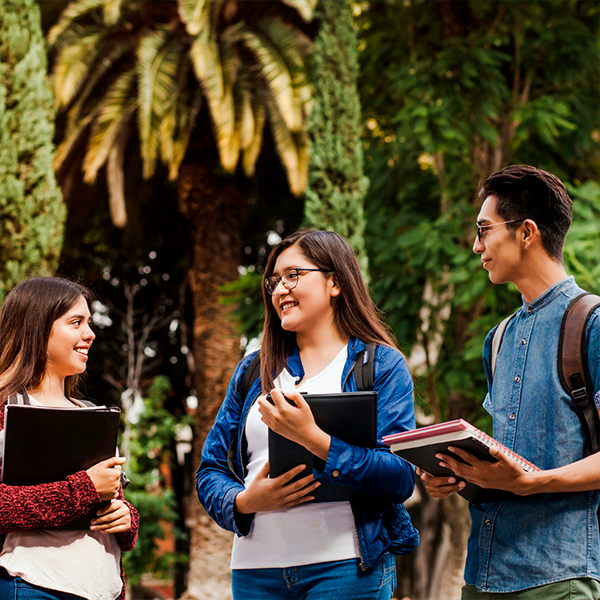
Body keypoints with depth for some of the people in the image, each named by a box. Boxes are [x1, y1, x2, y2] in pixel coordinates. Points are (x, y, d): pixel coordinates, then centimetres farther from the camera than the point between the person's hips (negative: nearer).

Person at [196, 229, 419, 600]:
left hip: (345, 567, -4)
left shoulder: (382, 365, 2)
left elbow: (402, 478, -9)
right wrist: (244, 501, -8)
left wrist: (314, 439, -19)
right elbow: (211, 470, 13)